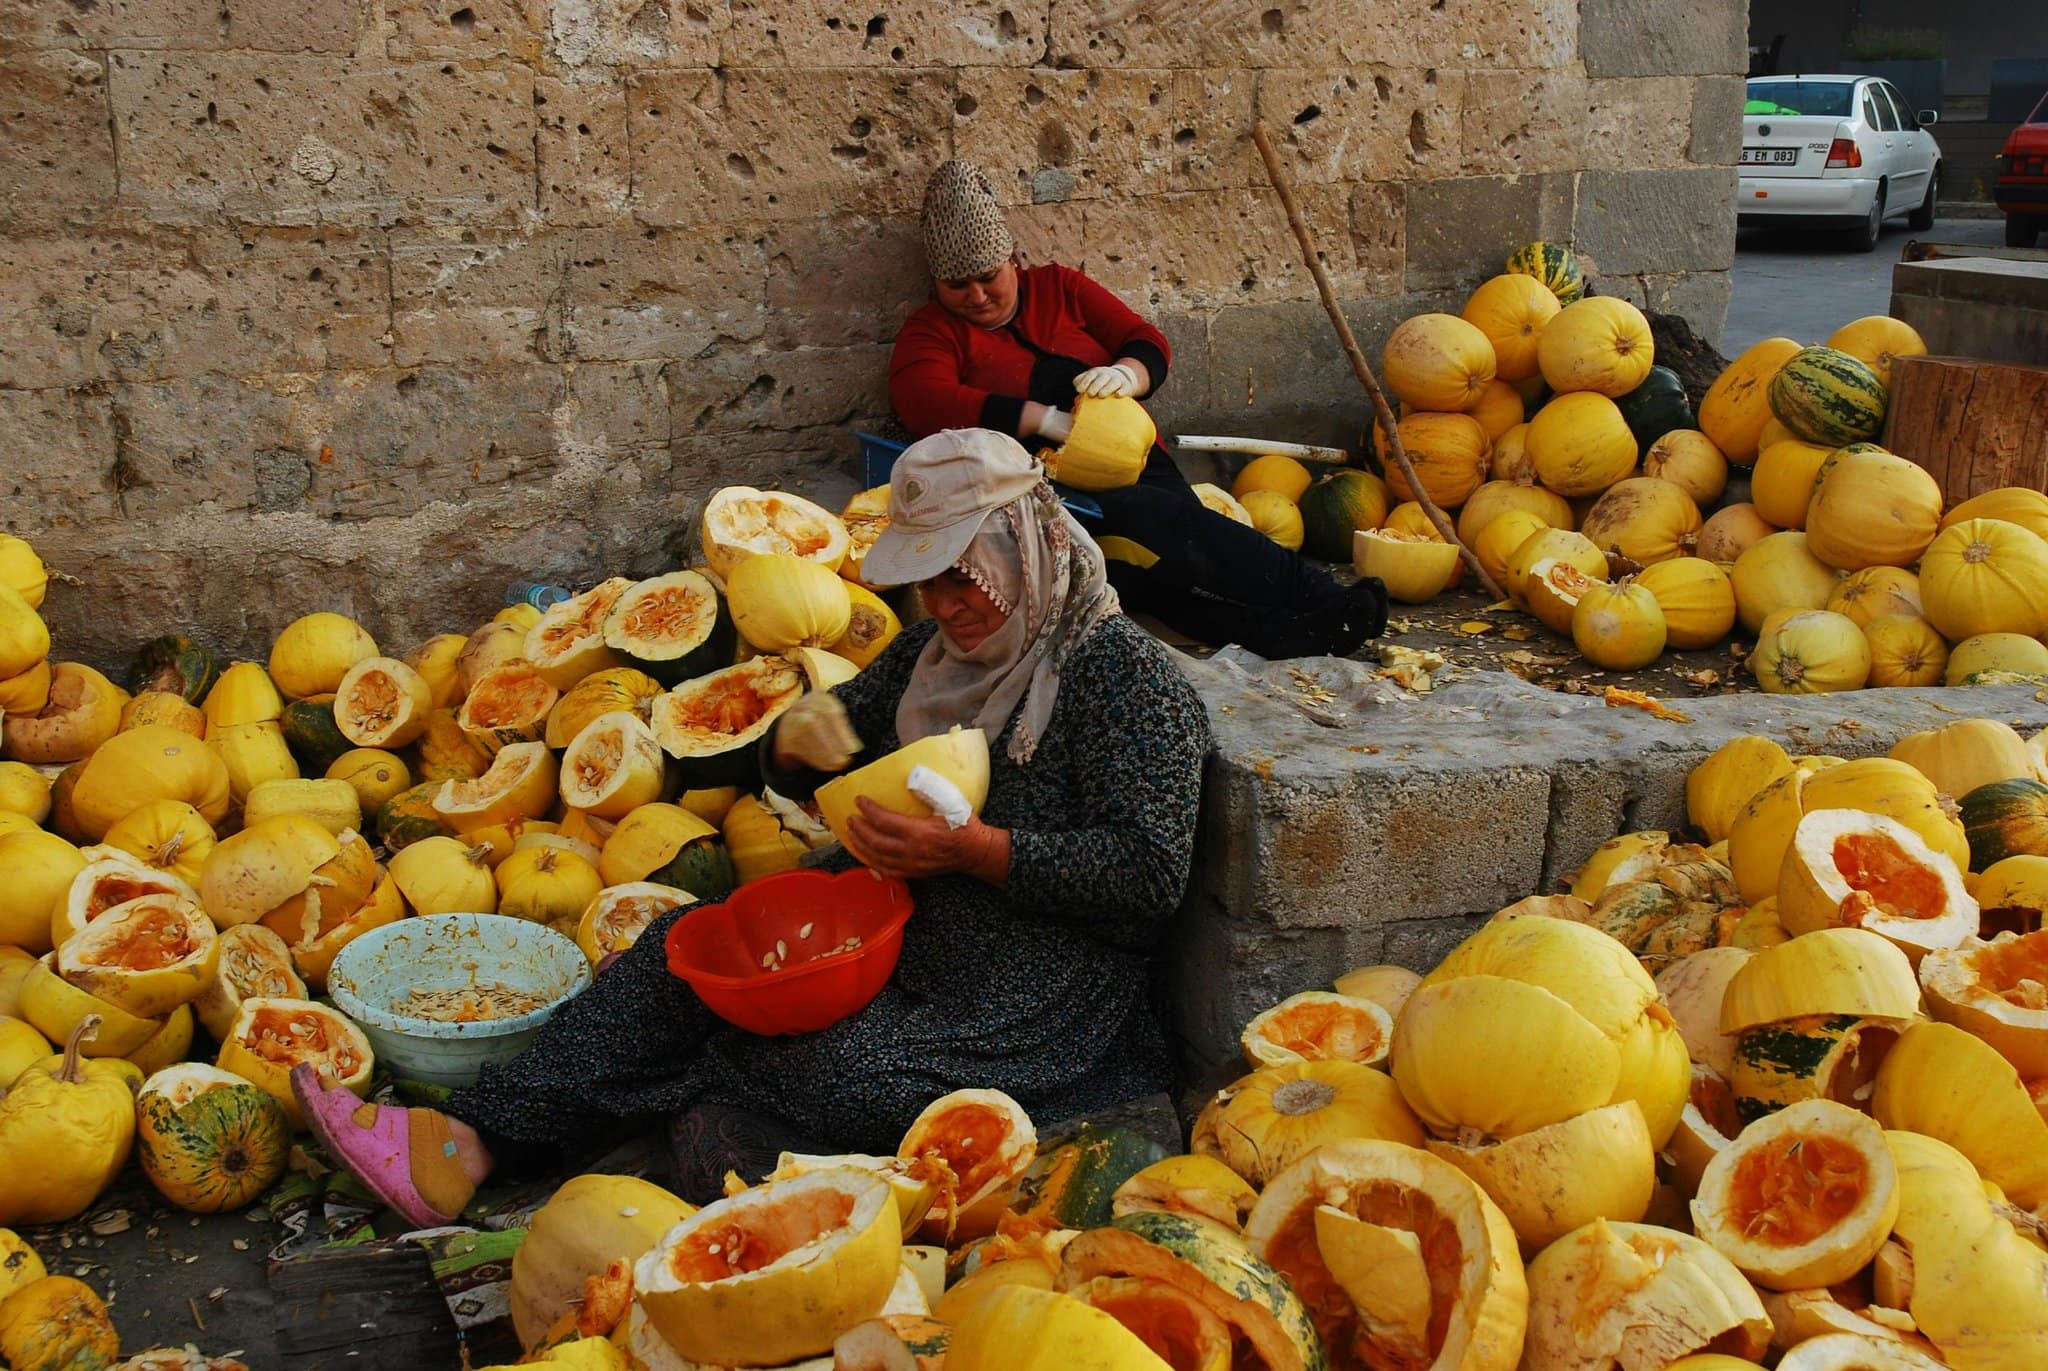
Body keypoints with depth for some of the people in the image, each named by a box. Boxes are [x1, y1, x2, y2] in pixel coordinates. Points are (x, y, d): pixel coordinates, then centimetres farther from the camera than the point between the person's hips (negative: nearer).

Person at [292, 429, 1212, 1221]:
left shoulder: (1124, 675, -12)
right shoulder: (938, 649, 12)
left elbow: (1150, 874, -20)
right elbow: (799, 774, 16)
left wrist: (977, 850, -26)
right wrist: (796, 742, -9)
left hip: (1045, 987, -6)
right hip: (898, 930, 7)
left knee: (837, 1077, -30)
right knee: (689, 946, -10)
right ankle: (470, 1142, -16)